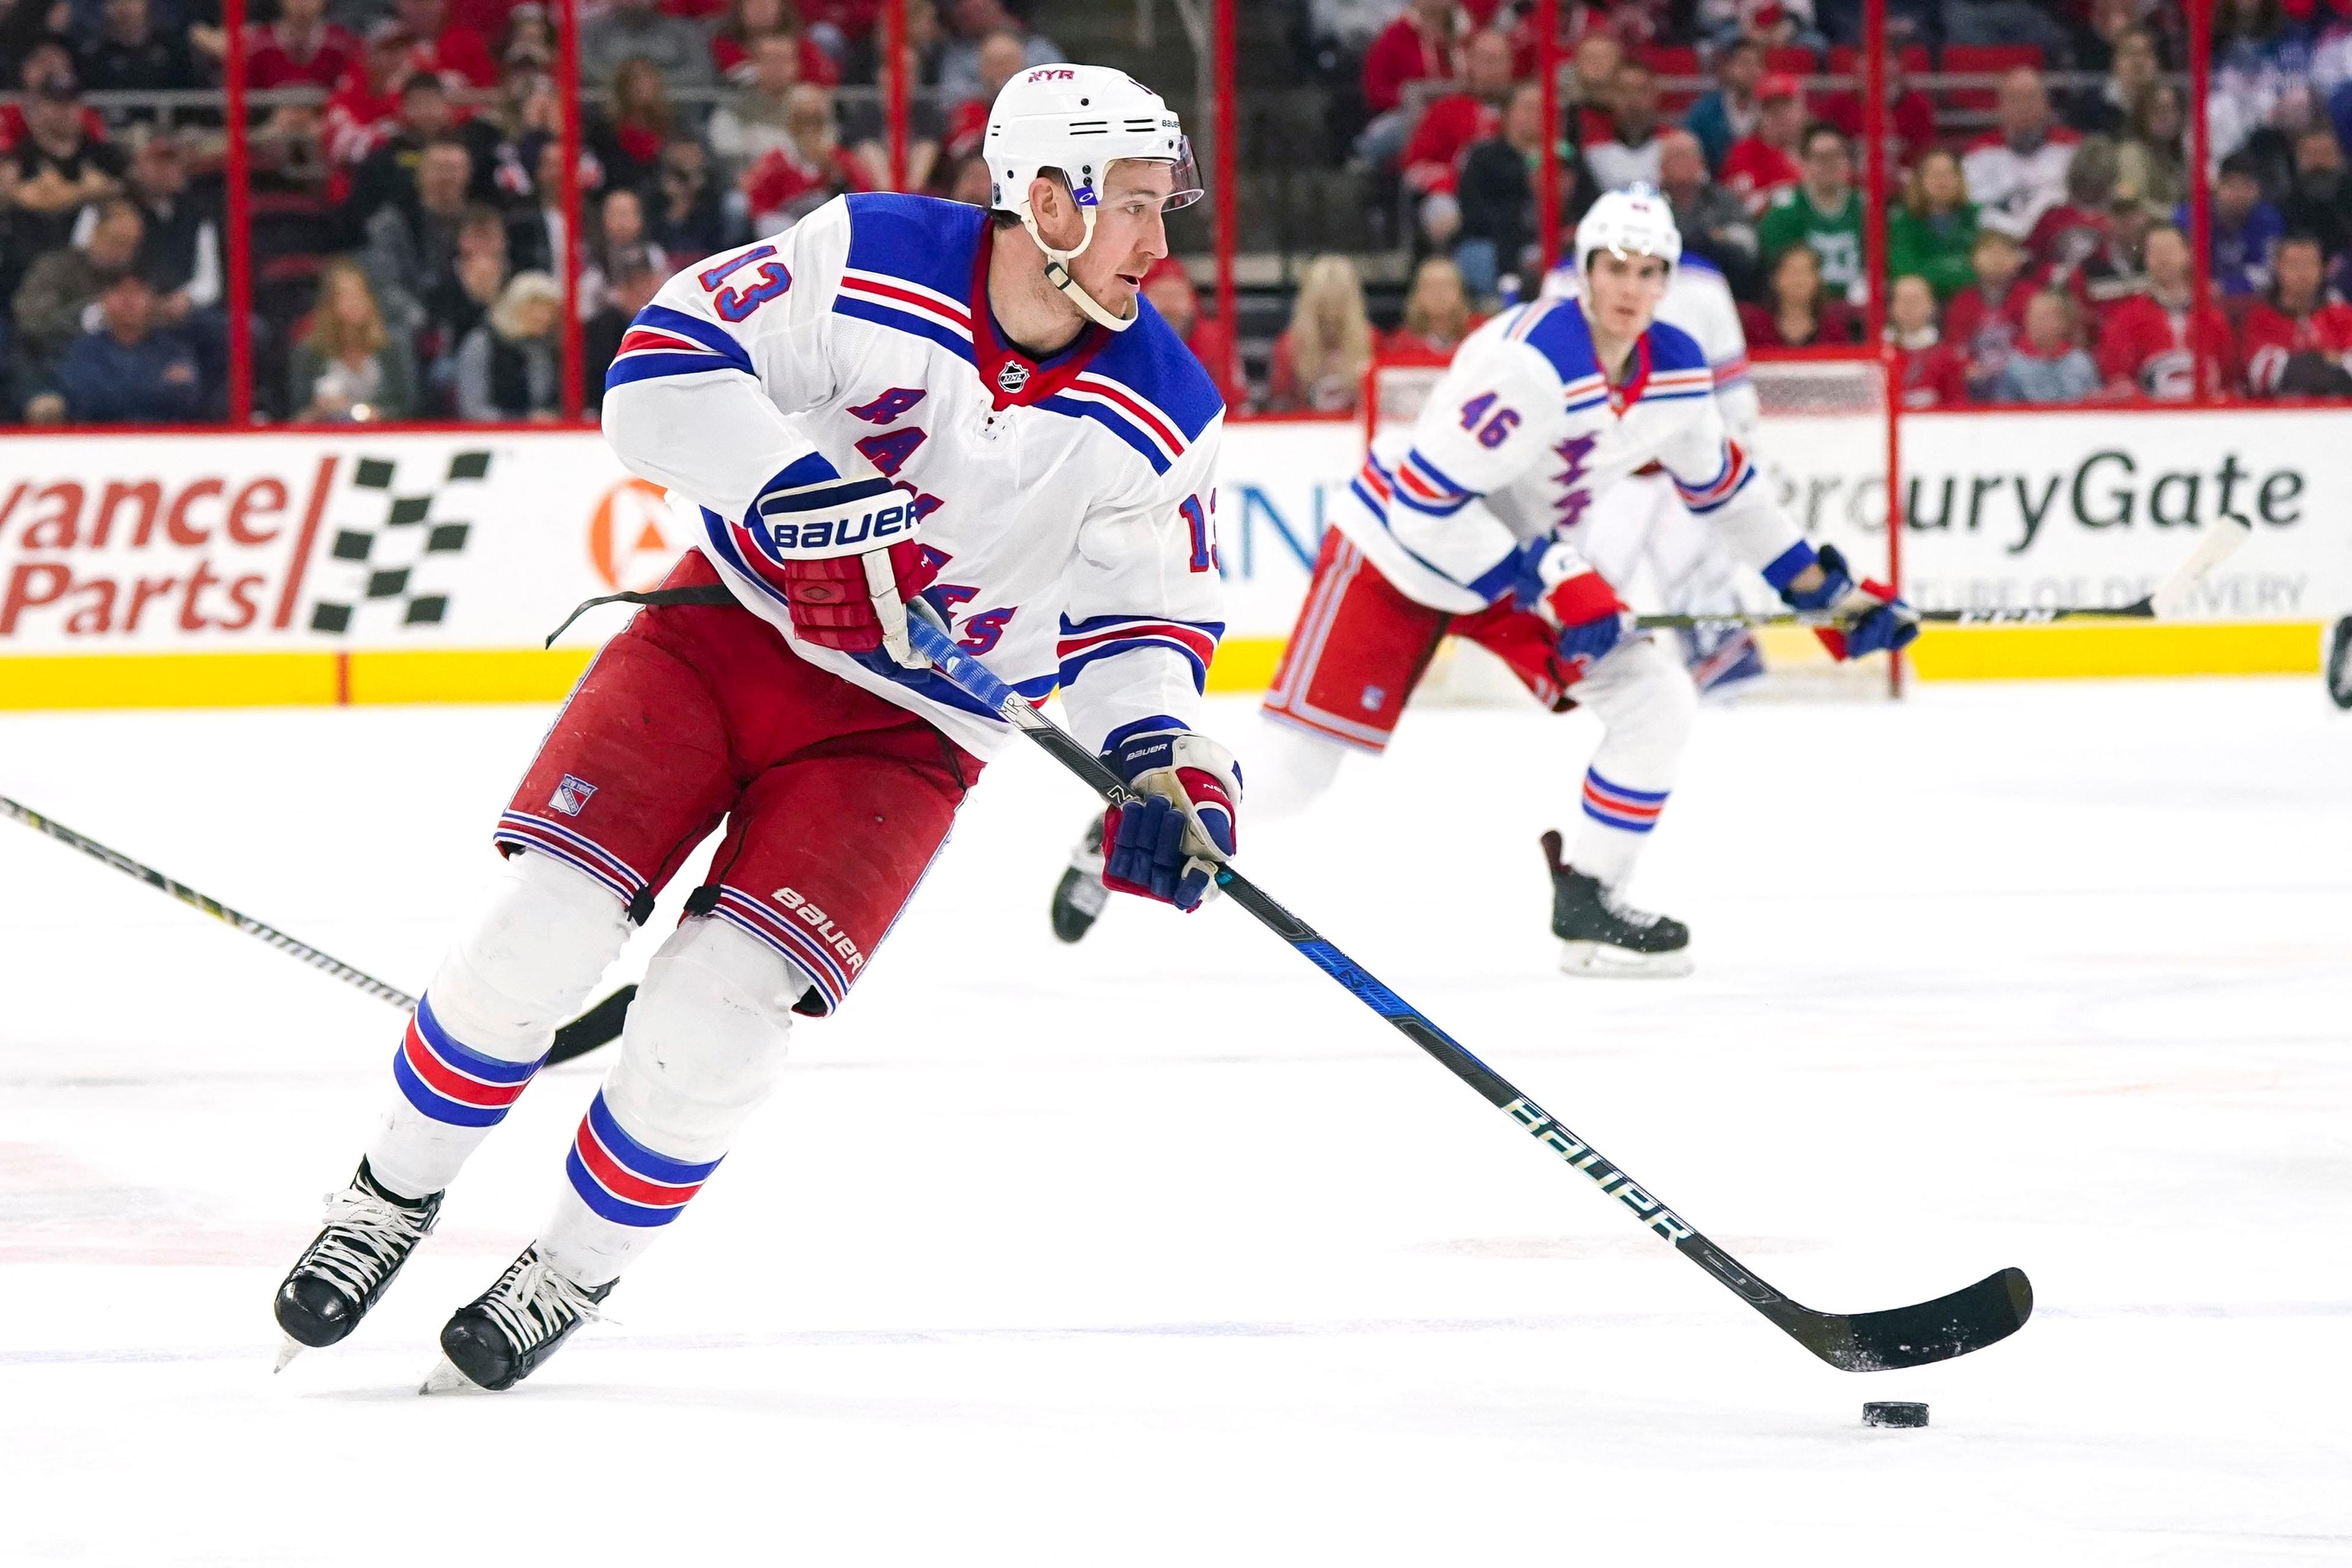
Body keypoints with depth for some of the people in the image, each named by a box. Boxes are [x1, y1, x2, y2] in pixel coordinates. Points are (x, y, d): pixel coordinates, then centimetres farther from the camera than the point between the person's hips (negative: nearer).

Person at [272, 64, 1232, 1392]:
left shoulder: (1165, 421, -10)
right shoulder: (868, 262, -16)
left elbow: (1145, 613, 0)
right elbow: (663, 367, -15)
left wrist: (1159, 760, -18)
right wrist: (796, 484, -28)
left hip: (901, 730, 0)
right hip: (730, 626, 0)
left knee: (713, 1016, -14)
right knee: (545, 924, -13)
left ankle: (572, 1274, 11)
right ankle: (395, 1197, 11)